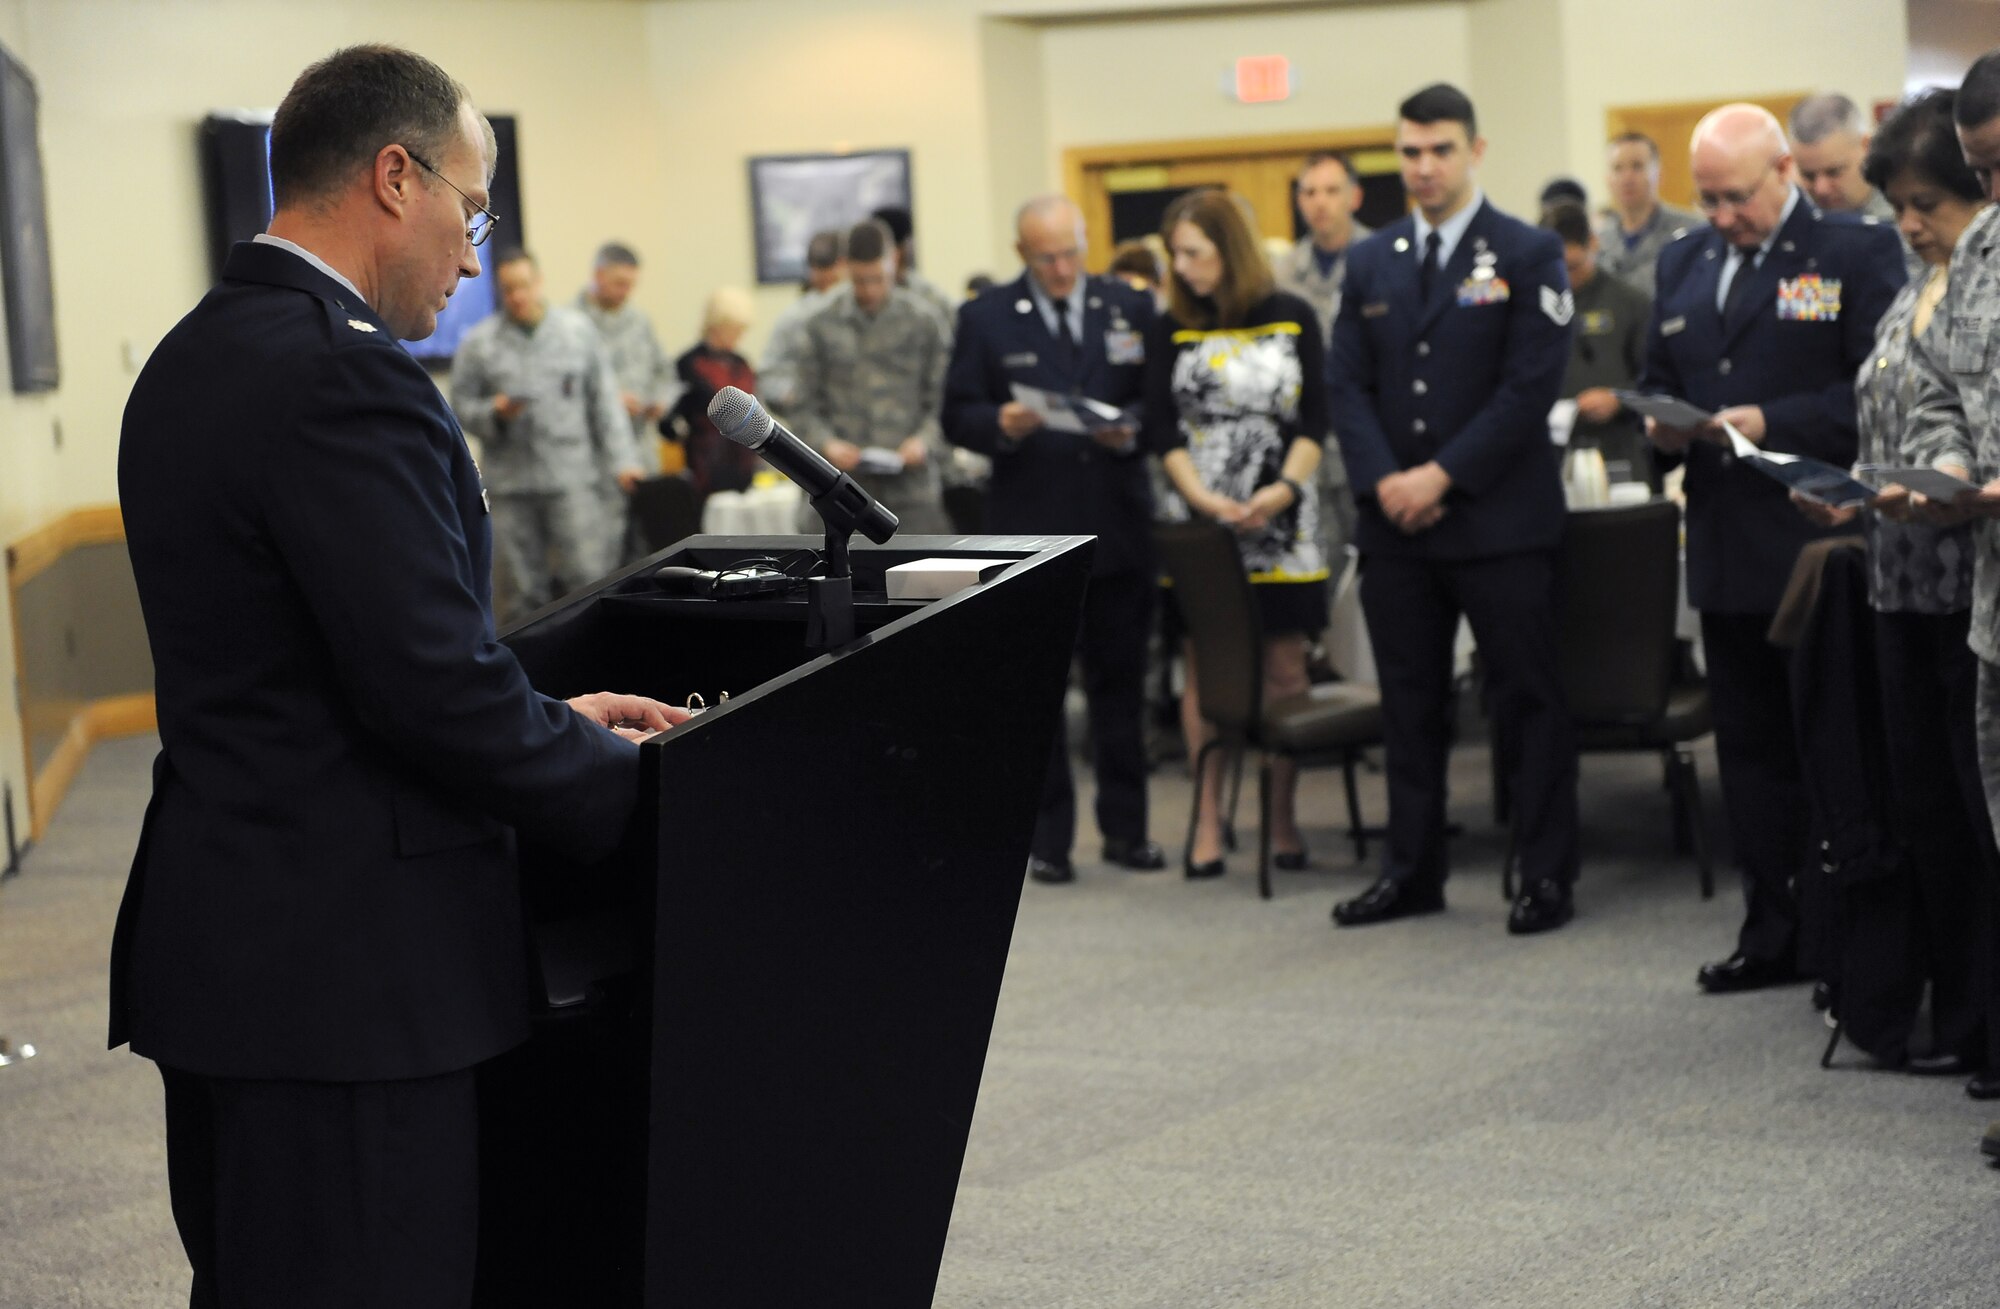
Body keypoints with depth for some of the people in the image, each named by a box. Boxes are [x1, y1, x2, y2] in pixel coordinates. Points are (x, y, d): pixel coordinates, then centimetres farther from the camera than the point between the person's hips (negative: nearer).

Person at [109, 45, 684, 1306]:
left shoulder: (193, 358, 13)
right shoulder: (343, 376, -19)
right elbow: (433, 683, -22)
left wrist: (551, 716, 15)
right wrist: (632, 784, -7)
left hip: (227, 947, 10)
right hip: (342, 973, -10)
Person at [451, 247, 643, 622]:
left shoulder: (578, 331, 9)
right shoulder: (479, 344, 6)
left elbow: (605, 400, 9)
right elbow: (461, 407, 8)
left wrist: (622, 460, 2)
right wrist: (495, 412, -13)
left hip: (573, 478, 0)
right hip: (510, 483, 0)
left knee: (588, 573, -9)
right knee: (521, 587, 2)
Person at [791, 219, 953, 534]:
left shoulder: (926, 320, 3)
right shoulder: (823, 324, 3)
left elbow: (944, 401, 4)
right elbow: (805, 406, 6)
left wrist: (925, 441, -14)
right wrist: (826, 443, -12)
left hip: (912, 484, 0)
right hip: (845, 491, 1)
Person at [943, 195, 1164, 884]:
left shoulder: (1132, 306, 8)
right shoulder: (985, 319, 2)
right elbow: (957, 416, 0)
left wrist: (1132, 431, -13)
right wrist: (1002, 424, -21)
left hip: (1119, 526, 2)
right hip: (1030, 531, -2)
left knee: (1120, 684, 8)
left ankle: (1125, 827, 17)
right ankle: (1048, 837, 9)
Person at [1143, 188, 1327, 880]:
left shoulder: (1291, 317, 4)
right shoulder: (1171, 331, 6)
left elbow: (1316, 419, 2)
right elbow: (1162, 431, 2)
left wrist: (1284, 489, -12)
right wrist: (1204, 498, -13)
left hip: (1281, 520, 0)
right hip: (1199, 521, 0)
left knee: (1284, 668, 0)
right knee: (1206, 670, 0)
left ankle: (1284, 817, 7)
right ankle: (1208, 821, 3)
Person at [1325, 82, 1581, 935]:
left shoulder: (1528, 256, -2)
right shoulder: (1371, 263, 12)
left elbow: (1530, 386, -10)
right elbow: (1349, 386, 8)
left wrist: (1443, 476, -14)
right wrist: (1382, 481, -8)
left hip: (1501, 520, -4)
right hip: (1394, 522, 4)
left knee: (1528, 702, 0)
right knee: (1409, 704, 10)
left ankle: (1546, 875, 7)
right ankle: (1412, 870, 18)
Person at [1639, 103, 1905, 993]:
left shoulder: (1858, 253, -5)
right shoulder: (1683, 263, 15)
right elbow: (1656, 380, 20)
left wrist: (1773, 421, -20)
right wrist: (1662, 423, -2)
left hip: (1823, 545, -6)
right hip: (1727, 552, 6)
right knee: (1749, 747, 10)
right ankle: (1773, 934, 17)